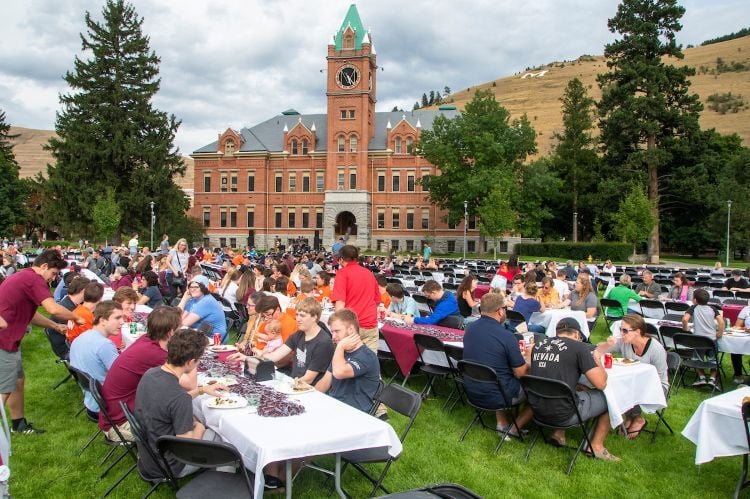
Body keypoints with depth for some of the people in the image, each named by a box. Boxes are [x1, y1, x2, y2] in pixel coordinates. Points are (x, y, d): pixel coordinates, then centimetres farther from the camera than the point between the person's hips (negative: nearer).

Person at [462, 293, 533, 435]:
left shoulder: (470, 329, -3)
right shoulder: (506, 336, -23)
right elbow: (521, 373, -14)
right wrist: (528, 357, 6)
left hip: (472, 393, 6)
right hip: (495, 396, -6)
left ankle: (502, 423, 24)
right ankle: (515, 428, 10)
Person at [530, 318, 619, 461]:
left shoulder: (538, 345, 8)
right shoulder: (578, 346, -7)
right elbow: (601, 383, -8)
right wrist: (597, 360, 11)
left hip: (537, 411, 6)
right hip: (564, 415, -6)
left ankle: (558, 433, 26)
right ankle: (596, 446, 20)